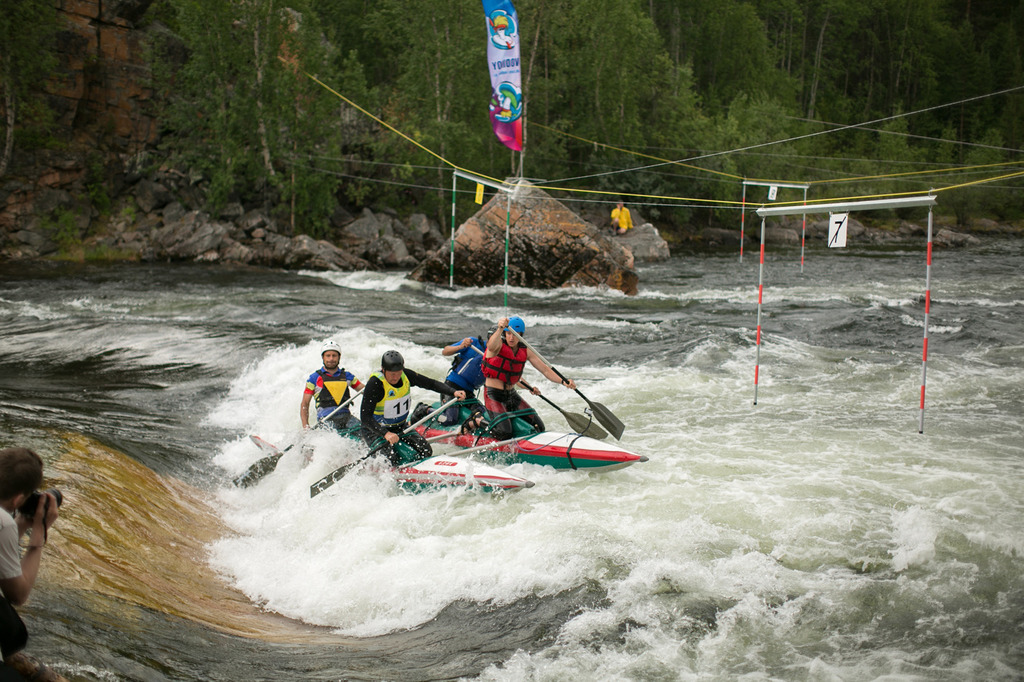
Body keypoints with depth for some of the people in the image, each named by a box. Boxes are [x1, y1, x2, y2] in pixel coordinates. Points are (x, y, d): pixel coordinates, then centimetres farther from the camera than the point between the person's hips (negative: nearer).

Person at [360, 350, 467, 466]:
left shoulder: (406, 375, -8)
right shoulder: (375, 383, -24)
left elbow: (431, 384, 1)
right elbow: (365, 416, -29)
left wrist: (454, 392, -16)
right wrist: (386, 434, -41)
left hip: (400, 428, 6)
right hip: (375, 430, -6)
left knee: (426, 451, -11)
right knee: (391, 459, -26)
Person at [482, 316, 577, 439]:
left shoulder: (525, 351, 2)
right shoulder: (499, 343, -14)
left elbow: (545, 370, 0)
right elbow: (491, 347, -41)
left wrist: (563, 381, -18)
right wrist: (500, 329, -59)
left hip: (511, 394, 6)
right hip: (493, 394, -6)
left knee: (538, 428, 4)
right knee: (504, 433, -21)